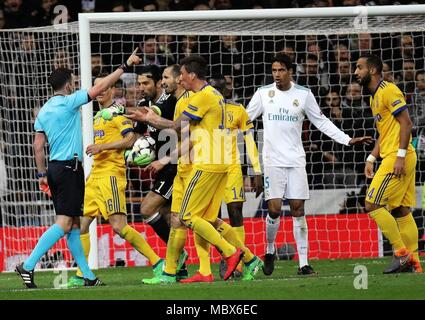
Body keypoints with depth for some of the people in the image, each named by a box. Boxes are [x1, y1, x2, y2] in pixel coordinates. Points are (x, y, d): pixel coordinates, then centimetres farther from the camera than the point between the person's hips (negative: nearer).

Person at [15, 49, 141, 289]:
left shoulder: (45, 111, 12)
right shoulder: (68, 103, -9)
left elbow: (38, 145, 13)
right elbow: (100, 88, -9)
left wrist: (42, 173, 18)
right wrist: (125, 66, -3)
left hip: (55, 168, 9)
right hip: (69, 167, -9)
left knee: (73, 224, 9)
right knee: (64, 223, -12)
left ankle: (88, 275, 11)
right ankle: (28, 266, -20)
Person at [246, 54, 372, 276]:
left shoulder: (303, 94, 4)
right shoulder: (263, 93, 3)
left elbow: (322, 122, 10)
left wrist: (348, 140, 5)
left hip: (296, 161, 1)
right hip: (273, 161, -1)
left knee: (298, 210, -3)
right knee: (274, 209, -9)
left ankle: (303, 262, -1)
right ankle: (270, 250, 16)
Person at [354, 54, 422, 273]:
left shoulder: (389, 91, -11)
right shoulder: (374, 98, 20)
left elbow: (406, 123, -17)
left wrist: (400, 156, -21)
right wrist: (371, 159, 17)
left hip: (397, 158, -10)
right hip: (391, 158, 10)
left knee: (372, 205, -11)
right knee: (401, 211, 8)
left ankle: (401, 253, -9)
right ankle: (413, 262, 8)